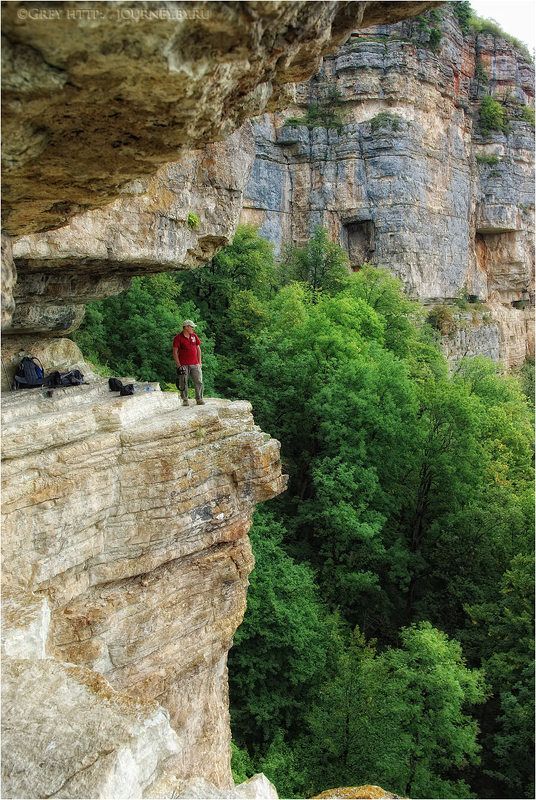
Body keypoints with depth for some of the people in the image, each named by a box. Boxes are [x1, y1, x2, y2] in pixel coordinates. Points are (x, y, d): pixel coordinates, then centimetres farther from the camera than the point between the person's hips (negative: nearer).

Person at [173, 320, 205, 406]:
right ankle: (185, 400, 7)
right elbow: (175, 352, -5)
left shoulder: (194, 336, 12)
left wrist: (199, 362, 12)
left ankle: (199, 399, 8)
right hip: (183, 365, -4)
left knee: (199, 382, 1)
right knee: (183, 383, -1)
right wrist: (178, 365, -10)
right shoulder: (178, 338, -4)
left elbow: (198, 349, 18)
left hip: (195, 364, 4)